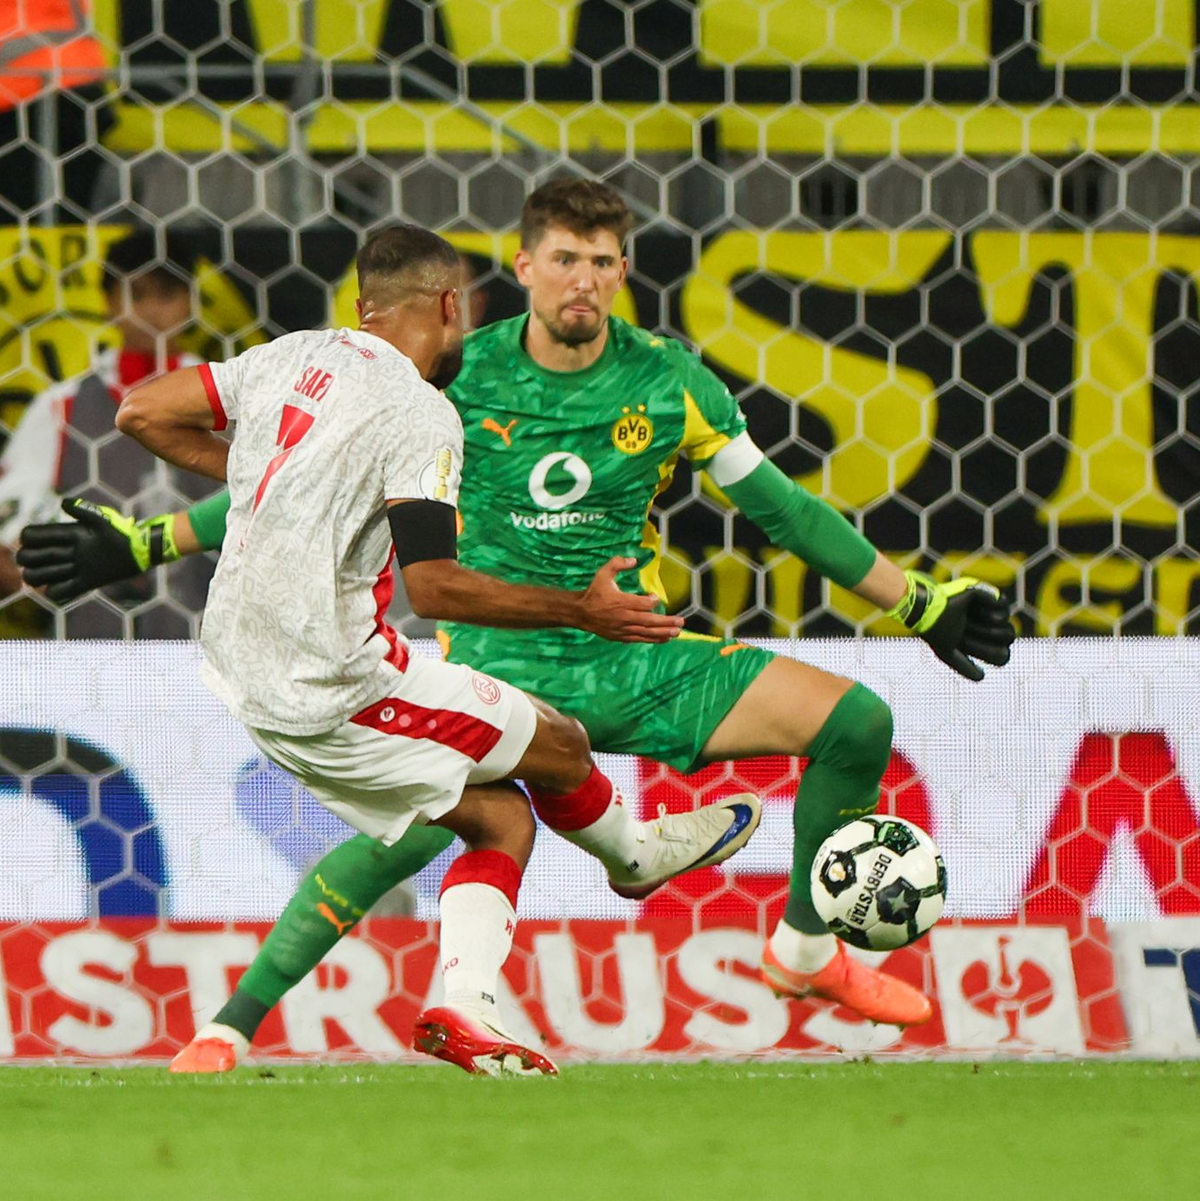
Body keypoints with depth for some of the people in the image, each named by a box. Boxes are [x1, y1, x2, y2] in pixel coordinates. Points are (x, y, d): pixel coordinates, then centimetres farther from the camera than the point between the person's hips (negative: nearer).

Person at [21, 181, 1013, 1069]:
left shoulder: (668, 381, -2)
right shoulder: (458, 376, -5)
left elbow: (780, 508, 9)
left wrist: (920, 603, 9)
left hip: (633, 661, 2)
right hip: (494, 661, -2)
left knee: (855, 721, -11)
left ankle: (807, 954, 11)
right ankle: (228, 1029, -13)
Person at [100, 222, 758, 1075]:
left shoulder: (291, 358, 8)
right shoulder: (420, 414, -16)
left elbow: (143, 414, 14)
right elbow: (433, 586, -23)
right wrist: (582, 611, -14)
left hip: (242, 675, 9)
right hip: (331, 688, -9)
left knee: (500, 816, 13)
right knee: (560, 746, 9)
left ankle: (466, 1010, 2)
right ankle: (634, 856, 38)